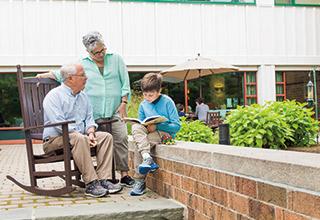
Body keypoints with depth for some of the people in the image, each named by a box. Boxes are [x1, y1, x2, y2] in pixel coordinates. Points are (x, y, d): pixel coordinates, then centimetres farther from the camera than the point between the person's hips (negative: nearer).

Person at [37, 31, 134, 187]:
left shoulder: (116, 59, 9)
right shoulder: (82, 65, 9)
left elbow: (125, 83, 7)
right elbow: (61, 74, 19)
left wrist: (123, 103, 1)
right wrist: (44, 75, 10)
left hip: (115, 110, 0)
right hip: (94, 114, 1)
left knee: (121, 138, -14)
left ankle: (124, 175, -11)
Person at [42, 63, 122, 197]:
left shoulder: (83, 96, 15)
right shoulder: (54, 96, -9)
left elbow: (89, 118, 16)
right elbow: (59, 124, -20)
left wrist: (90, 133, -7)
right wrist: (81, 135, -23)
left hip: (80, 136, 8)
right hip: (55, 139, -7)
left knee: (106, 136, -12)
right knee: (79, 139, -37)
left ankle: (103, 179, -20)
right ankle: (91, 184, -36)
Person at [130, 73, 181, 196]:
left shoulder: (167, 102, -6)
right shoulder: (143, 105, 9)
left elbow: (176, 126, -10)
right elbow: (141, 124, 15)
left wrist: (156, 126, -19)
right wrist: (146, 127, -9)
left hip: (165, 134, -5)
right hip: (148, 133, 5)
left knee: (138, 143, -27)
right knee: (135, 127, -27)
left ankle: (140, 181, -18)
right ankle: (147, 159, -40)